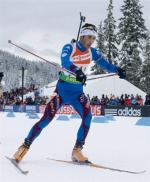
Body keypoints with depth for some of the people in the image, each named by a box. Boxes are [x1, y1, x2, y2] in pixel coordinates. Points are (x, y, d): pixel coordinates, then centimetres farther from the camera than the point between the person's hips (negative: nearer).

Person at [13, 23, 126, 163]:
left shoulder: (92, 52, 3)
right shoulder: (69, 48, -13)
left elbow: (104, 63, 9)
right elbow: (65, 61, -32)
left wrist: (117, 70, -11)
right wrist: (77, 71, -52)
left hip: (77, 92, 4)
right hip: (62, 89, -4)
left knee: (87, 117, -18)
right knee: (47, 119, -12)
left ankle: (77, 151, -8)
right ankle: (25, 146, 2)